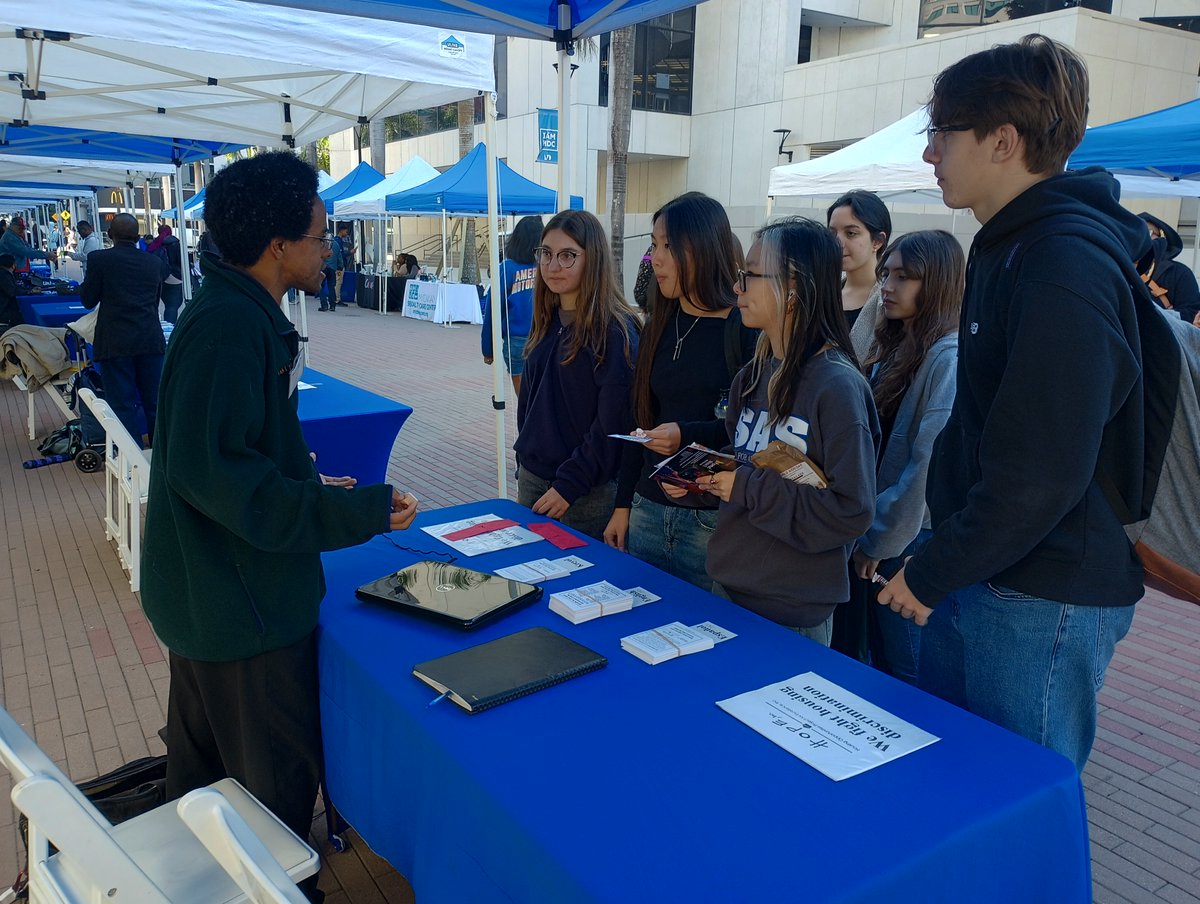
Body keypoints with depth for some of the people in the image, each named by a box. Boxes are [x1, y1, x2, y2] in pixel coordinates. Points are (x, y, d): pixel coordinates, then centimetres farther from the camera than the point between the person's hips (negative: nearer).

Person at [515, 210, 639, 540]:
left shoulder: (615, 330, -16)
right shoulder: (546, 321, 6)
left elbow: (613, 423, -18)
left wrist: (569, 485, -17)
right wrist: (525, 458, 11)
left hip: (588, 494, -7)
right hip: (531, 479, 7)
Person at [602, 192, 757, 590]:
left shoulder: (747, 329, -11)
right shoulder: (658, 329, 9)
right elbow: (639, 421, 12)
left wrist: (689, 435, -21)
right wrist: (623, 506, 11)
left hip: (714, 522, -6)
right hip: (648, 512, 6)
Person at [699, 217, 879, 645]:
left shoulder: (838, 386, -18)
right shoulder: (752, 376, 4)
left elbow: (852, 510, -22)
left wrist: (748, 488, -21)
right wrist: (703, 474, -3)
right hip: (727, 586, 7)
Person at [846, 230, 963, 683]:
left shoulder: (948, 357, -17)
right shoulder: (891, 348, 10)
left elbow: (930, 462, -21)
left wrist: (881, 540, -13)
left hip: (910, 539, -8)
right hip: (872, 531, 8)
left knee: (908, 672, 7)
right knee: (879, 663, 20)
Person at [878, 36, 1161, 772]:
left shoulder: (1065, 268, -21)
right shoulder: (1013, 247, 10)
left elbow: (1039, 475, -26)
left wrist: (932, 573, -13)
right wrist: (940, 565, 13)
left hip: (1045, 600, -9)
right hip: (981, 575, 9)